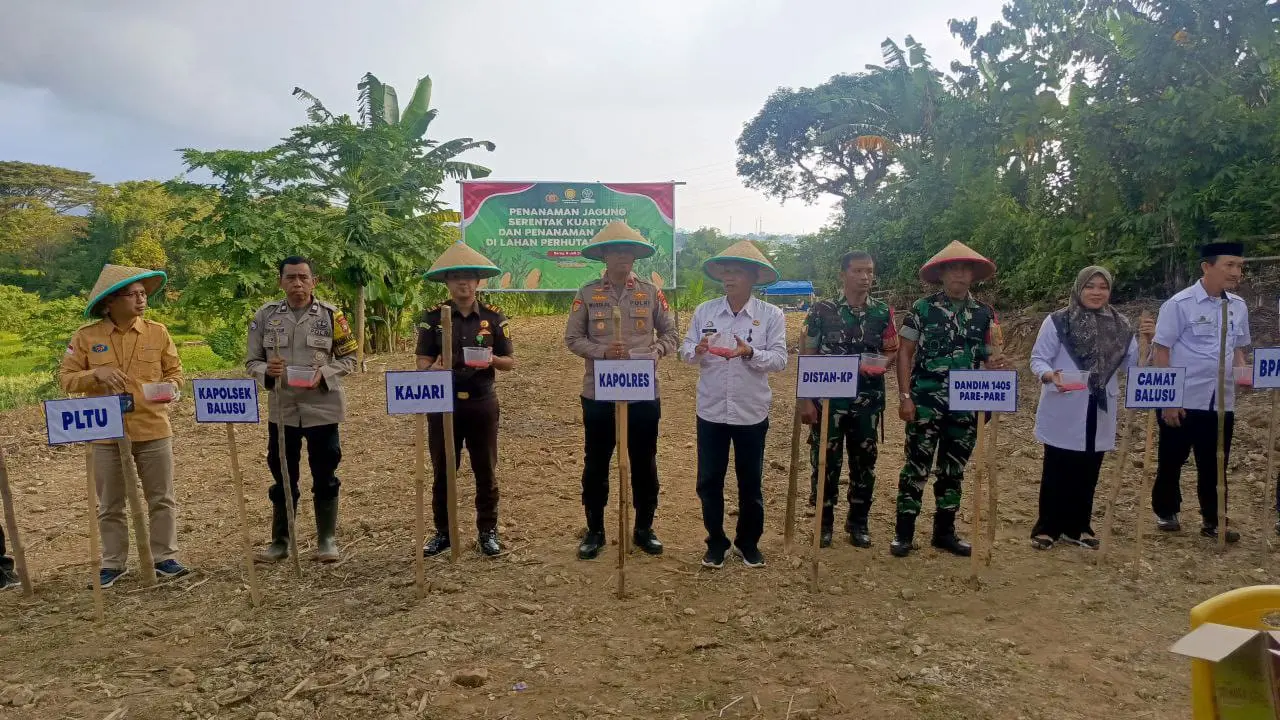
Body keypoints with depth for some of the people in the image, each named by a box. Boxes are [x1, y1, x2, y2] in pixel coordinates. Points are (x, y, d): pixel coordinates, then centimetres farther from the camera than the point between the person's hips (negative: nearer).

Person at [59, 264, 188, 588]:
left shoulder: (158, 332, 1)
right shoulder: (86, 337, -2)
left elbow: (175, 372, 8)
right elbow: (66, 378, -1)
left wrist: (169, 387, -14)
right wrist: (96, 374, -19)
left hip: (153, 430, 1)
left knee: (161, 499, 7)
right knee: (110, 505, 10)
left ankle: (164, 557, 19)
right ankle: (113, 563, 23)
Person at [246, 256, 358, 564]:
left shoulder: (331, 315, -3)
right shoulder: (265, 316, 2)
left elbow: (349, 357, 1)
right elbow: (252, 361, 6)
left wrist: (324, 374, -15)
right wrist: (266, 371, -16)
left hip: (322, 408, -2)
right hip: (282, 409, 2)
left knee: (324, 476, 6)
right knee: (283, 477, 11)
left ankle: (327, 539, 18)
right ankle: (280, 541, 24)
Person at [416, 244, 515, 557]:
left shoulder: (493, 316, 1)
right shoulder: (433, 316, 0)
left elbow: (510, 362, 4)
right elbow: (422, 361, 0)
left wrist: (492, 360, -18)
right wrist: (432, 369, -24)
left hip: (482, 403, 0)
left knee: (485, 471, 8)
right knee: (442, 472, 9)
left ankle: (488, 531, 22)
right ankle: (443, 532, 24)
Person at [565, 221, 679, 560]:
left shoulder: (651, 292, 3)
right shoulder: (587, 293, 0)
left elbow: (671, 334, 7)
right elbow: (572, 338, 0)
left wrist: (654, 351, -12)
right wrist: (602, 351, -17)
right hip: (598, 393, -1)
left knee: (644, 463, 10)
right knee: (596, 464, 8)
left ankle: (644, 528, 25)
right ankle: (595, 531, 23)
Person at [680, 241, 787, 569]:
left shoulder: (771, 315, -5)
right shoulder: (704, 311, 1)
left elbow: (779, 360, -10)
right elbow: (685, 352, 1)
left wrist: (750, 353, -27)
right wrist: (698, 350, -22)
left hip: (751, 413, -1)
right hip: (711, 411, 2)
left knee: (750, 481, 12)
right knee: (709, 480, 9)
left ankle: (748, 542, 30)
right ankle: (716, 542, 27)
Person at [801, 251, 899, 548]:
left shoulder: (883, 312, 3)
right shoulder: (822, 310, -5)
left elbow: (892, 350, 13)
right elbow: (806, 357, -4)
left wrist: (879, 363, -11)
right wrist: (805, 400, -9)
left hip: (868, 401, 3)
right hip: (828, 399, -2)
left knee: (864, 462, 10)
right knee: (825, 461, 4)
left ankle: (858, 521, 26)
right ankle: (824, 522, 19)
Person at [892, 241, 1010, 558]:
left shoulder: (985, 313, 7)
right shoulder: (922, 308, -3)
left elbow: (988, 356, 12)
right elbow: (905, 353, -3)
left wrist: (994, 365, -14)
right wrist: (905, 396, -11)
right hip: (926, 402, -4)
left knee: (954, 469, 12)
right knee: (917, 466, 1)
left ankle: (944, 531, 25)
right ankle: (904, 532, 11)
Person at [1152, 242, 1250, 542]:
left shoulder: (1238, 307, 7)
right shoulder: (1179, 304, -11)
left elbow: (1237, 349, 18)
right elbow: (1162, 352, -9)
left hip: (1222, 401, 5)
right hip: (1183, 400, -5)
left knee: (1214, 464, 11)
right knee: (1172, 461, 9)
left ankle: (1212, 521, 23)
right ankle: (1166, 512, 27)